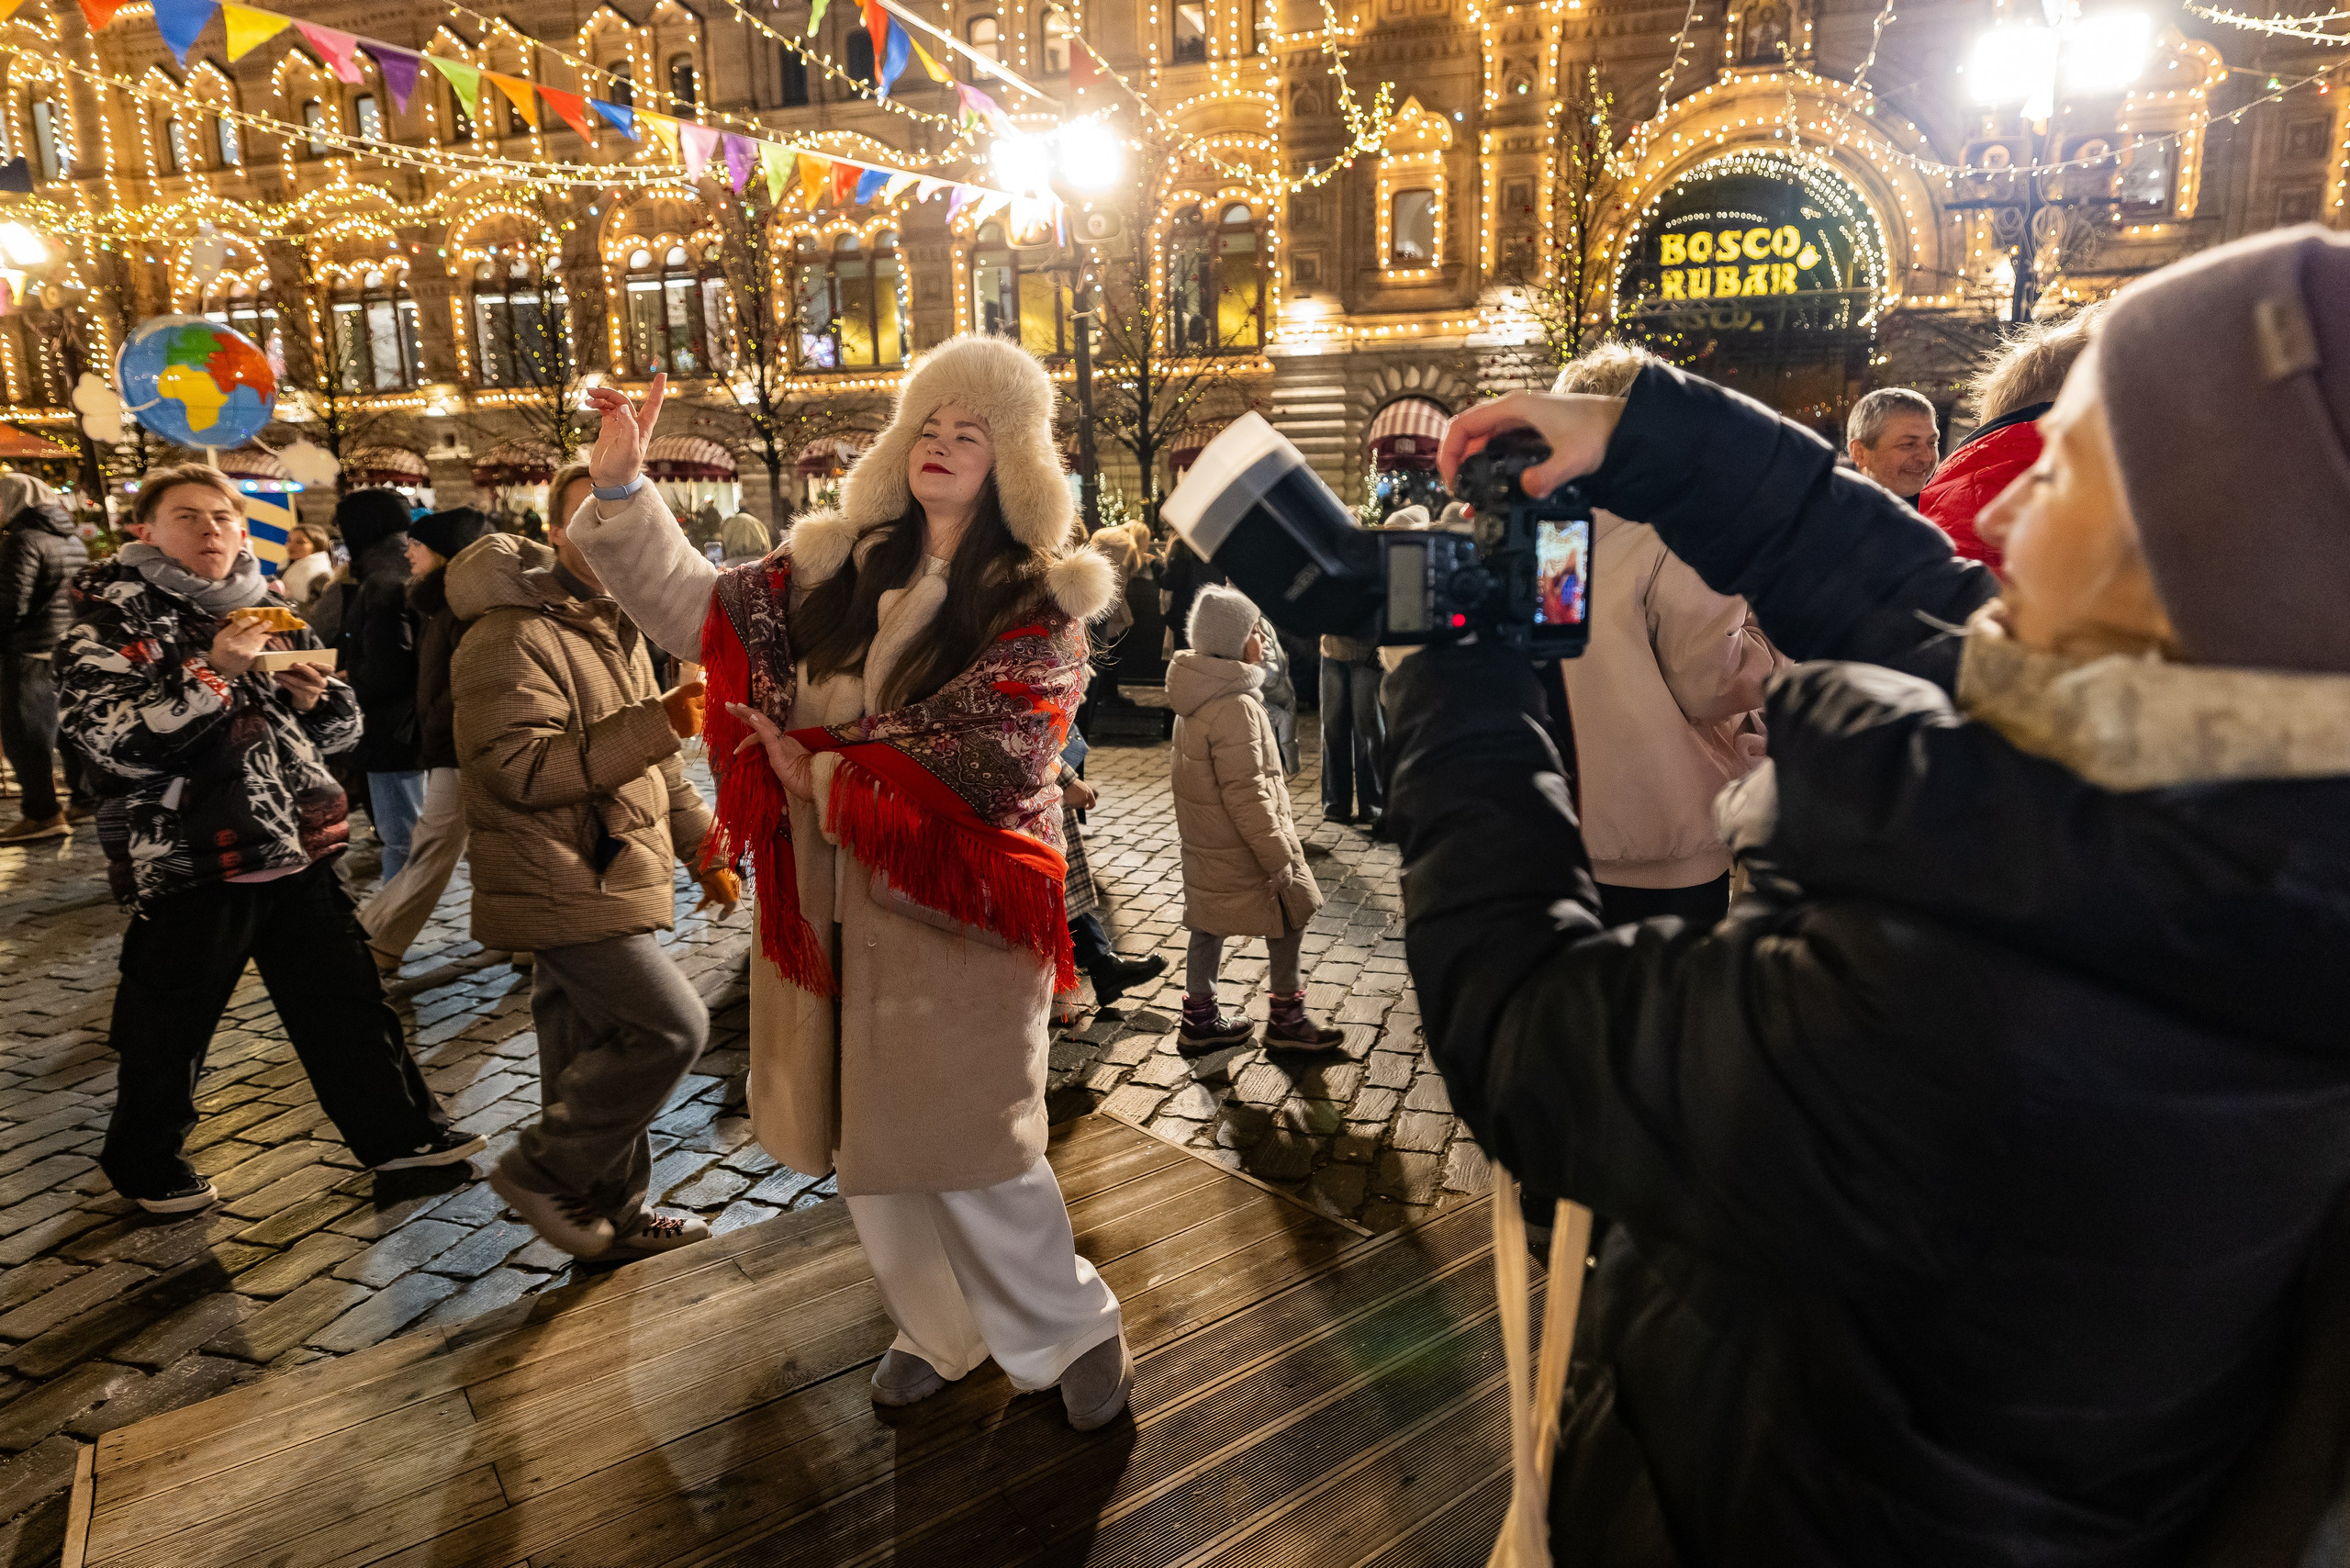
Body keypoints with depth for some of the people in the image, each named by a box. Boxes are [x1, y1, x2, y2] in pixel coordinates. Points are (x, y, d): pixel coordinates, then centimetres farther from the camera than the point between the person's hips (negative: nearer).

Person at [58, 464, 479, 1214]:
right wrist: (211, 671, -24)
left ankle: (397, 1129, 24)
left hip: (297, 843, 5)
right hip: (187, 858, -5)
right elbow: (115, 738, -19)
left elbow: (341, 725, 16)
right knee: (168, 1022, 9)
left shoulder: (267, 605, 11)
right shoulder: (112, 616, -5)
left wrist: (318, 696, -6)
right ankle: (144, 1163, 30)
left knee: (345, 998, 12)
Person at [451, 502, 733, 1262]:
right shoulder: (511, 638, -15)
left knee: (599, 1055, 15)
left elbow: (652, 762, 24)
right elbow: (520, 768, -25)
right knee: (672, 1027, -13)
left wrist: (703, 844, 18)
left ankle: (611, 1214, 27)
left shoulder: (614, 628, 17)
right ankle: (543, 1170, 3)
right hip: (563, 892, -9)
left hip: (608, 881, 9)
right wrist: (654, 723, -31)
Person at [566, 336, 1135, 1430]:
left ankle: (1071, 1331, 26)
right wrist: (622, 488, -4)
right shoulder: (838, 566, 7)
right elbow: (699, 610, 8)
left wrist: (826, 778, -13)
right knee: (864, 1144, 16)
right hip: (831, 910, 6)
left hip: (954, 915, -5)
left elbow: (987, 757, -18)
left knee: (964, 1150, 0)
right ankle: (941, 1327, 38)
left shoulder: (1038, 601, -8)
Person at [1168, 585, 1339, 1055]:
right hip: (1241, 846, -9)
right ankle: (1286, 1020, 18)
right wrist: (1279, 860, -20)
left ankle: (1200, 1018, 26)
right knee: (1291, 916, 7)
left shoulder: (1197, 698, 7)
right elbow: (1245, 795, -26)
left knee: (1210, 924, 16)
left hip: (1205, 843, 9)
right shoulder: (1235, 705, -24)